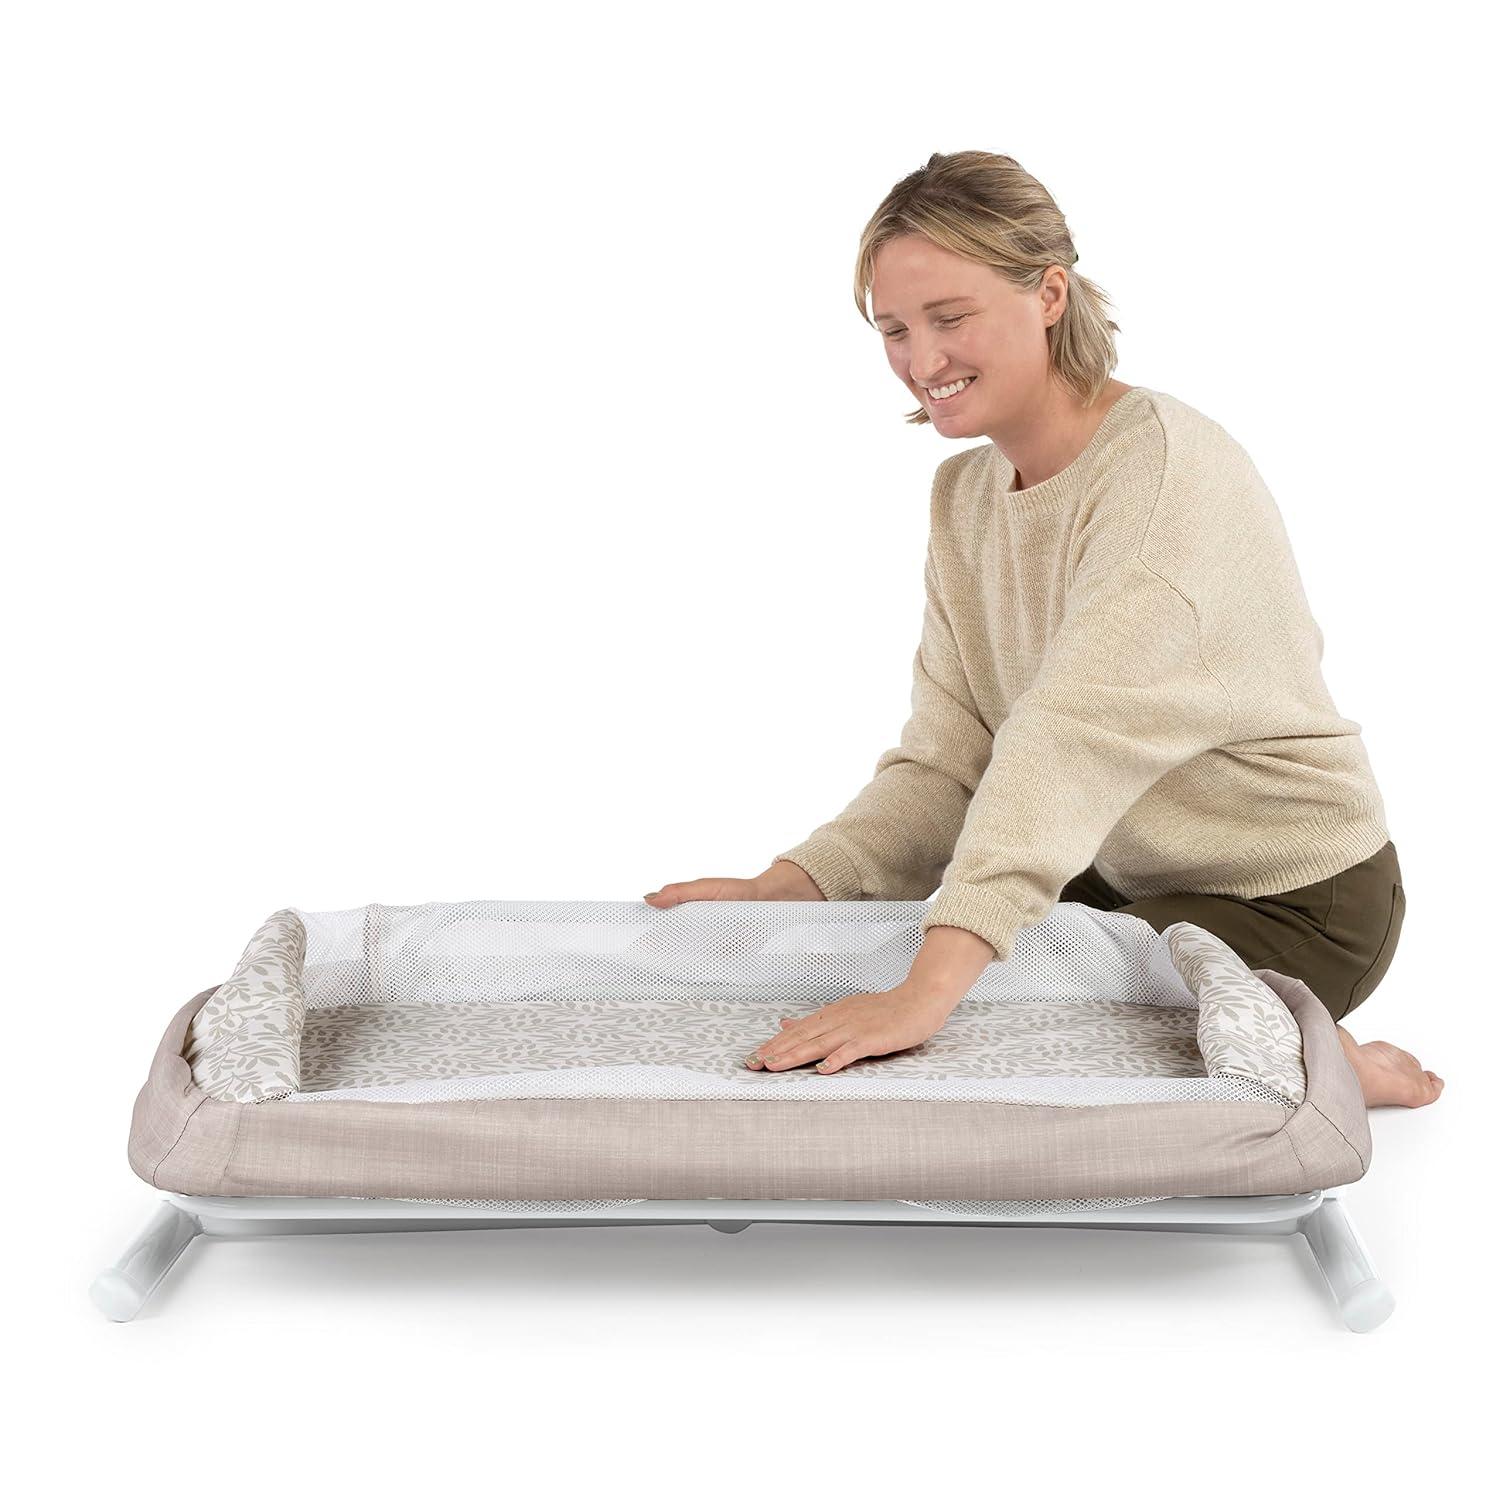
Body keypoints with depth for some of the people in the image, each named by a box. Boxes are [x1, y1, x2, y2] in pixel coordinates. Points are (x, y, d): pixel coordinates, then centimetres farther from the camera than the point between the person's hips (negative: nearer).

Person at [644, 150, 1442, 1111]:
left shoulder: (1165, 467, -24)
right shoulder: (964, 494, 3)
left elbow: (1070, 742, -38)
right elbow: (947, 758, -3)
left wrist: (930, 989, -47)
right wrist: (790, 887, -19)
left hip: (1289, 900, -8)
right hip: (1128, 877, 9)